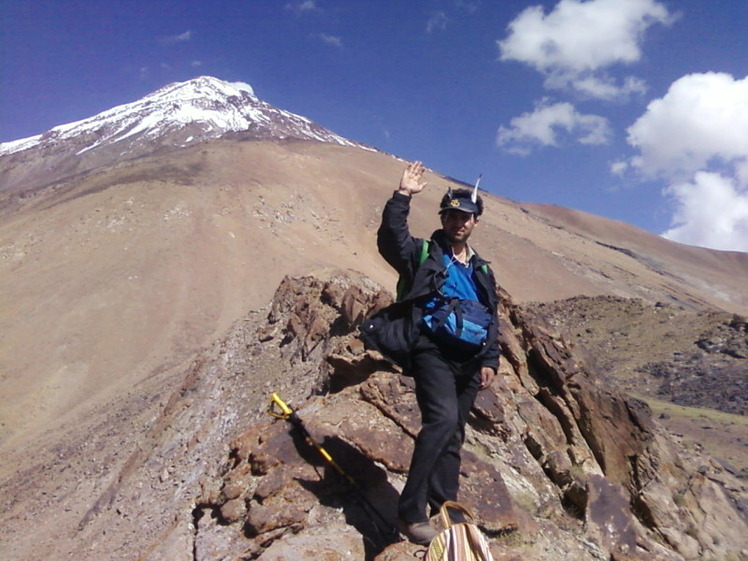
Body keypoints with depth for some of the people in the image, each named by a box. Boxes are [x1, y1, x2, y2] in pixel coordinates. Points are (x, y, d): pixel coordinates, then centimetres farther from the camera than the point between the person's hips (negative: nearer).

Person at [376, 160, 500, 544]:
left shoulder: (481, 270, 20)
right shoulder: (423, 255, 5)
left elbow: (492, 318, 20)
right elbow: (391, 238, -16)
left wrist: (489, 360, 10)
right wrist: (403, 196, -20)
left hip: (468, 361, 6)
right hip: (433, 353, -6)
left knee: (453, 436, 10)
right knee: (442, 419, -26)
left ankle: (444, 510, 22)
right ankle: (411, 513, -20)